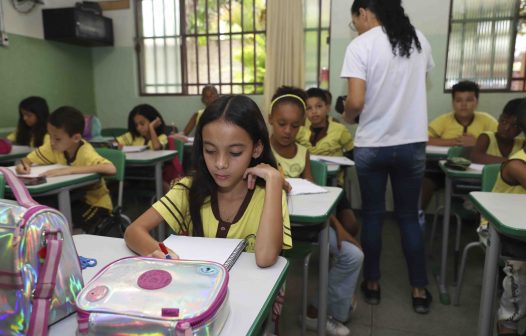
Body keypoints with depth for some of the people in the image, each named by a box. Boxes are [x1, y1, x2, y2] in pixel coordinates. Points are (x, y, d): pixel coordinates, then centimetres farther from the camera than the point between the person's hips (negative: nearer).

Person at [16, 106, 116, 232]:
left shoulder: (85, 152, -28)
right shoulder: (54, 146, -8)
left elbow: (111, 169, -46)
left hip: (96, 203, -6)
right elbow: (28, 159, 5)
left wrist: (70, 170, -44)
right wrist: (24, 164, -20)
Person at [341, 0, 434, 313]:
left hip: (372, 145, -4)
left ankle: (373, 284, 25)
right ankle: (420, 291, 22)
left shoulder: (360, 45, -10)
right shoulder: (419, 39, 5)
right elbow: (417, 88, 14)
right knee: (409, 216, 14)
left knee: (373, 215, 11)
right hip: (413, 143, 4)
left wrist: (347, 117, 2)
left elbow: (356, 102, -18)